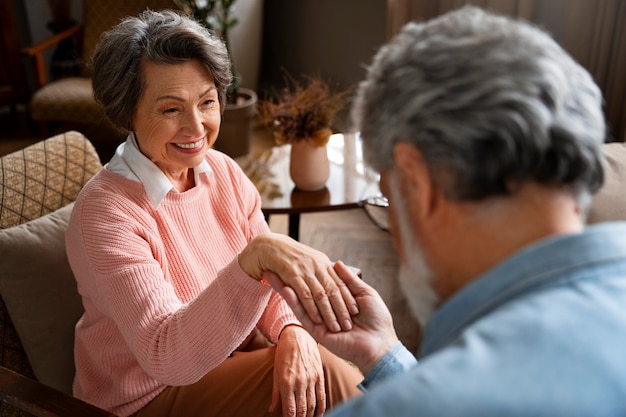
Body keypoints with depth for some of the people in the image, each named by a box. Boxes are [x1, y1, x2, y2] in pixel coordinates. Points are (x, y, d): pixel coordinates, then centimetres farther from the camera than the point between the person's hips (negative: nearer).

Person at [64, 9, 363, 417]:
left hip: (232, 352, 5)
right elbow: (166, 356, -32)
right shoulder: (105, 212, -23)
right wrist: (254, 257, -46)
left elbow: (272, 278, -1)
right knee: (328, 376, -19)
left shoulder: (224, 172, -5)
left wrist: (293, 331, -23)